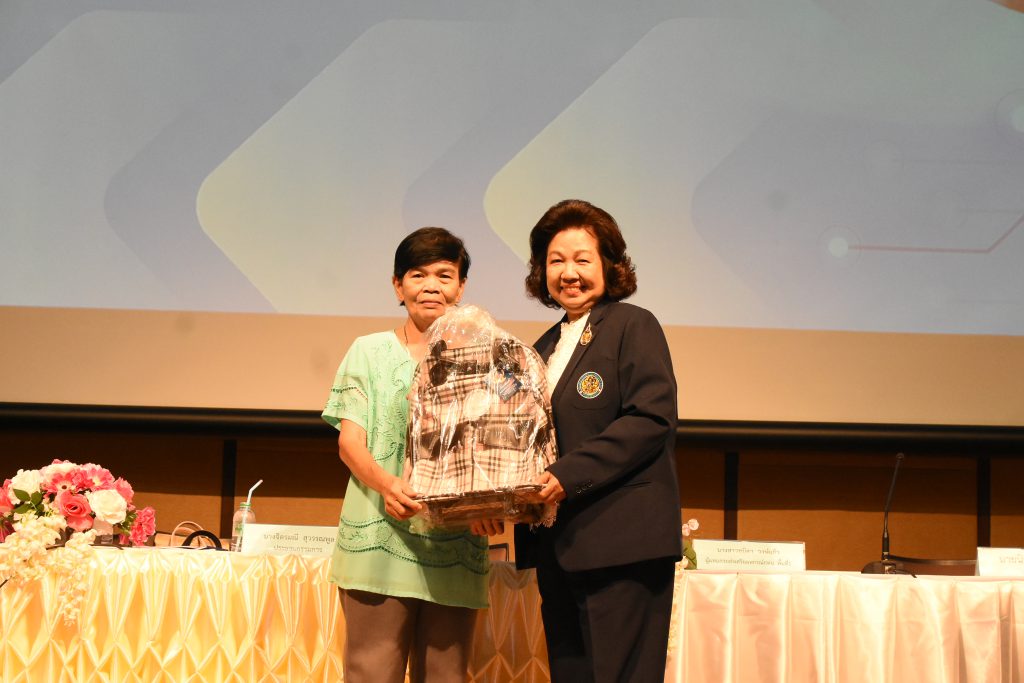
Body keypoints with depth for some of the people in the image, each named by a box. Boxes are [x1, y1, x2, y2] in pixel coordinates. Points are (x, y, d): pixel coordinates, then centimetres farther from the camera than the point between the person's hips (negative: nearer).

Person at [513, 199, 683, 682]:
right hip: (556, 547, 7)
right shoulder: (545, 348, 20)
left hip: (621, 543, -7)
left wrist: (569, 475, -20)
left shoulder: (633, 326, -2)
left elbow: (652, 418, -14)